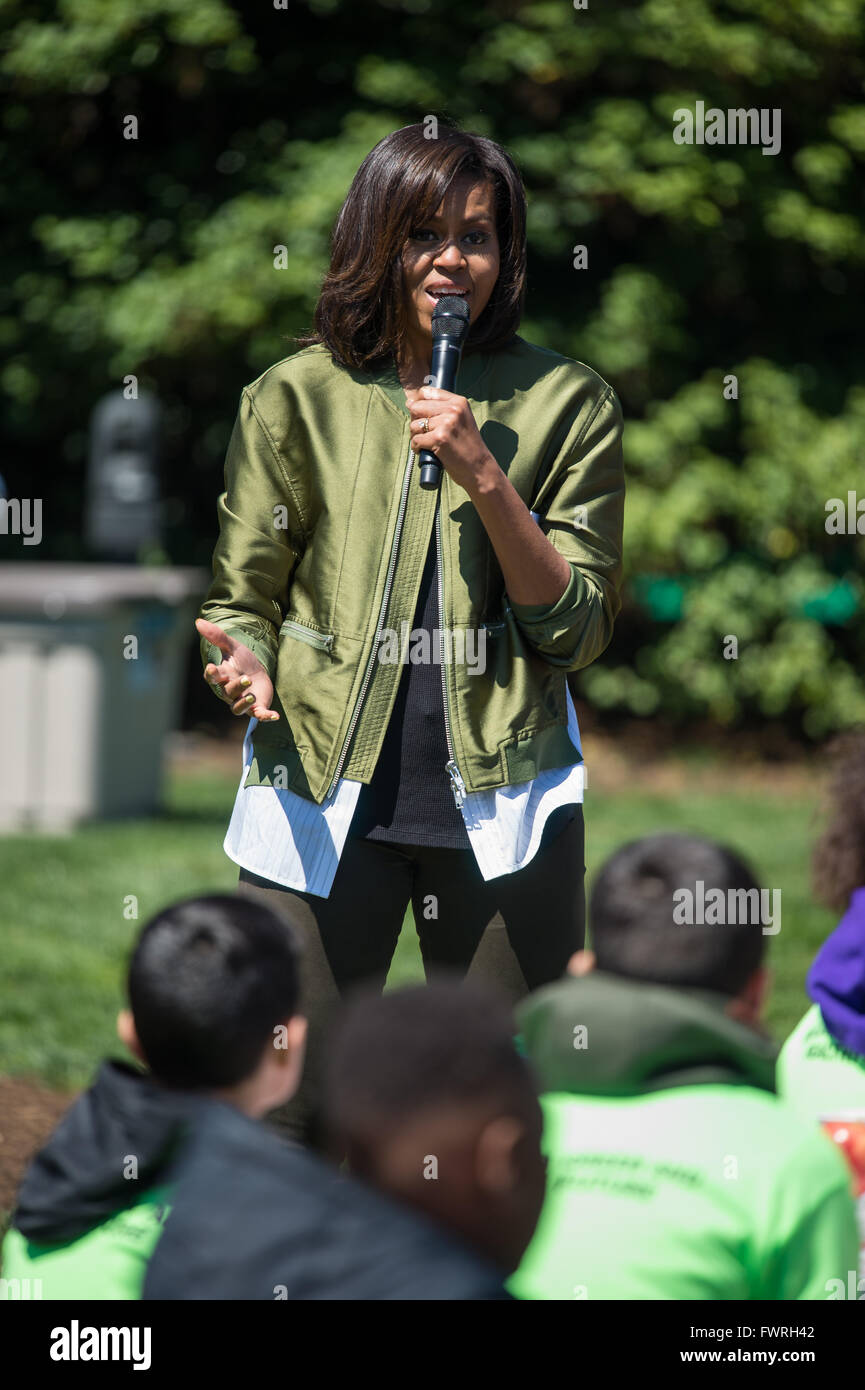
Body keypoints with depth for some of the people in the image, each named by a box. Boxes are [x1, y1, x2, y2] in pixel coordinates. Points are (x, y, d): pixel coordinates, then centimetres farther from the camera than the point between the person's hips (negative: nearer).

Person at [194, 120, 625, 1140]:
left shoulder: (566, 404, 3)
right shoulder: (295, 397, 3)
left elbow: (576, 628, 0)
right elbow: (241, 597, 10)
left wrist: (484, 478, -13)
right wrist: (245, 664, -13)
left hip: (502, 797, 1)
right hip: (322, 787, -1)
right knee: (281, 1109, -4)